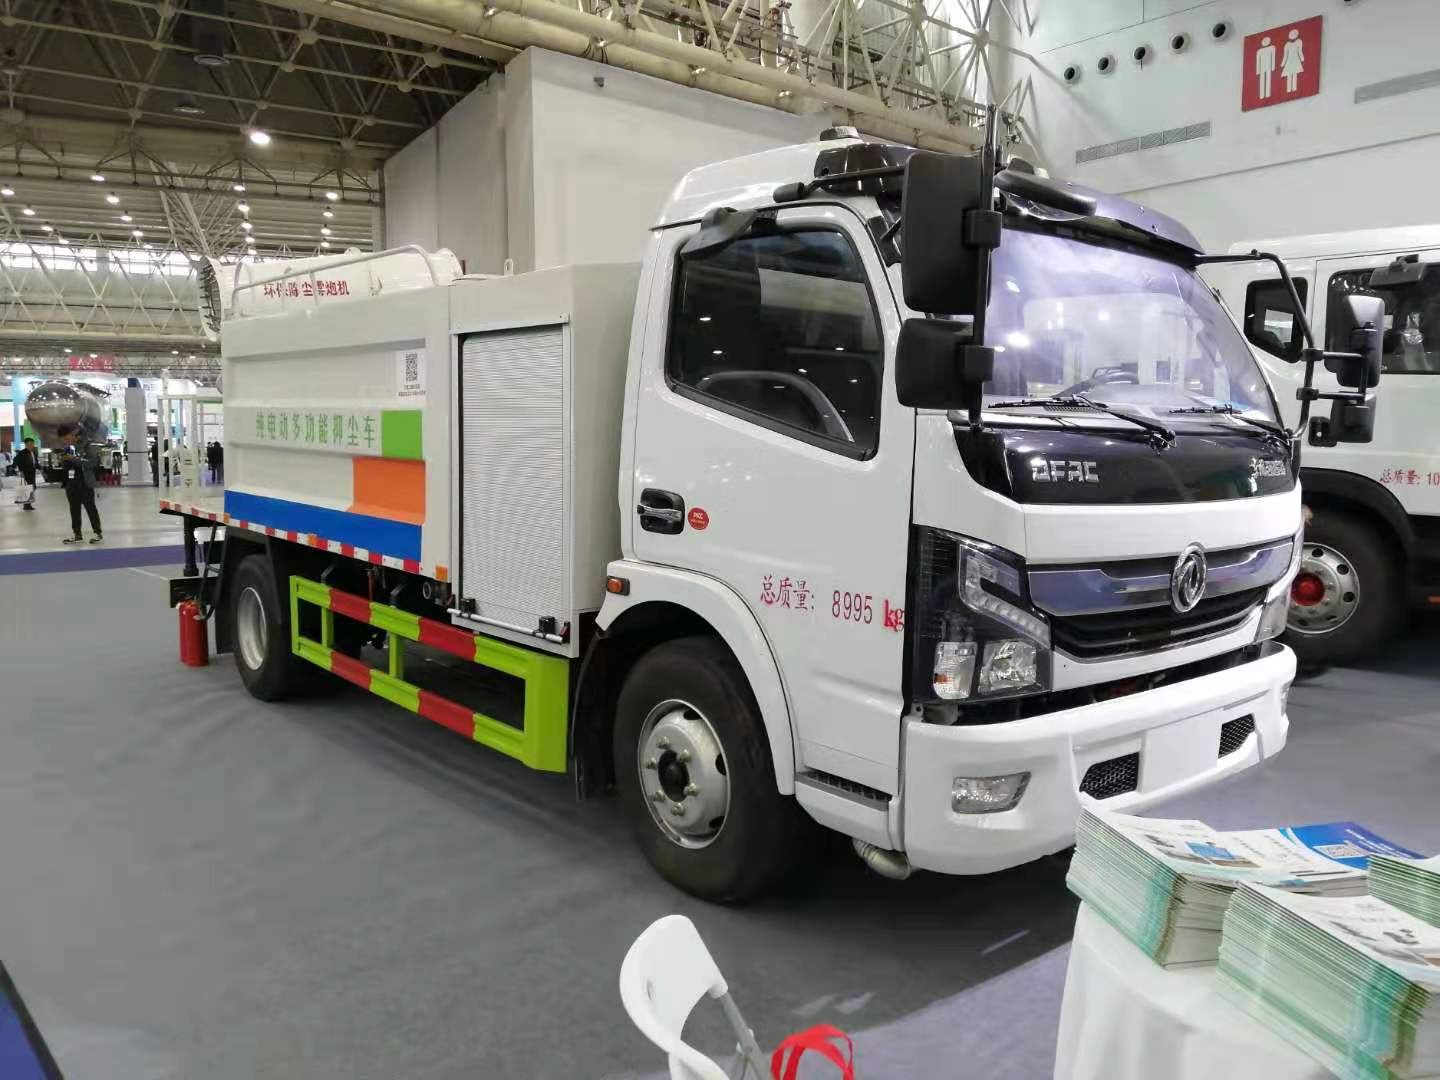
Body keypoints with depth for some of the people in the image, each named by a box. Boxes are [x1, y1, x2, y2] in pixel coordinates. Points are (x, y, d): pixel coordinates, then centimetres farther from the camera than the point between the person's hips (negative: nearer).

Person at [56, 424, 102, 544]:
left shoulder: (84, 447, -8)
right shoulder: (67, 450, 11)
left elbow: (92, 462, -19)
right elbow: (65, 465, 21)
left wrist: (76, 459, -25)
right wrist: (62, 461, -1)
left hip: (85, 483, -6)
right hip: (71, 484, 7)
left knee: (90, 507, 0)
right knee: (74, 509, 10)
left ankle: (98, 533, 8)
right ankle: (77, 534, 16)